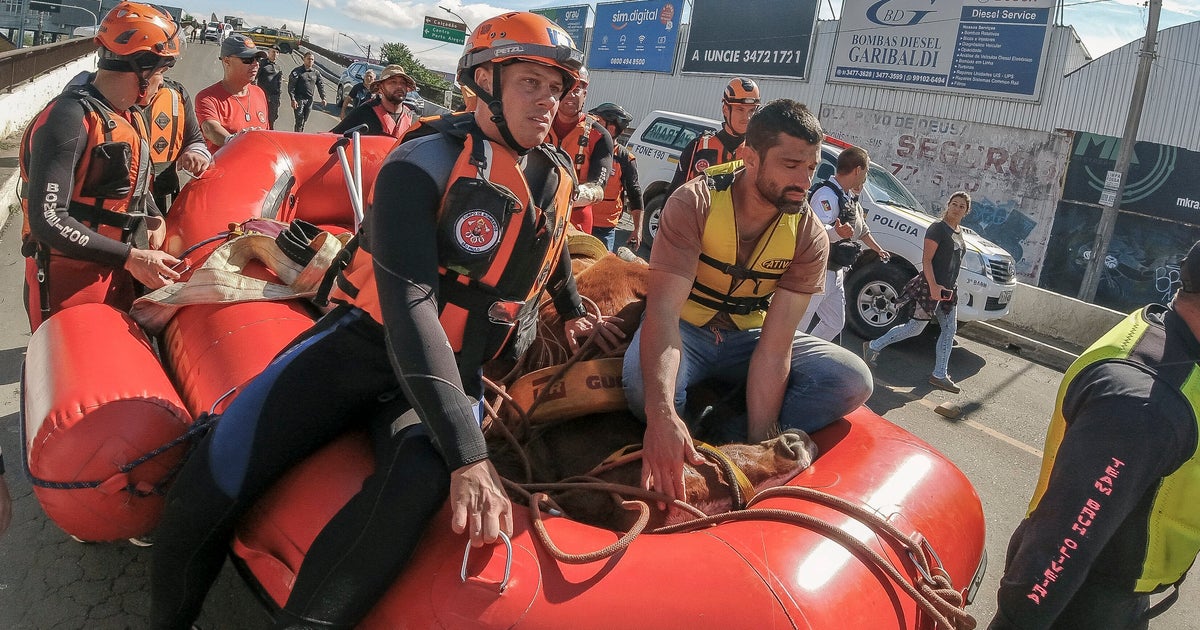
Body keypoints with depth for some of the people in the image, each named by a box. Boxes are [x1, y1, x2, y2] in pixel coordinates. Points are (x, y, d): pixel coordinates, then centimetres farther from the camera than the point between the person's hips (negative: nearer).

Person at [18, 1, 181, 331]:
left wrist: (154, 218, 3)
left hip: (118, 277, 8)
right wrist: (129, 257, -24)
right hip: (67, 283, -8)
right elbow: (47, 220, -25)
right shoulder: (70, 118, -19)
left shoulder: (131, 118, 9)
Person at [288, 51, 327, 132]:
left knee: (304, 120, 12)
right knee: (299, 120, -9)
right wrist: (293, 99, -16)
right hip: (299, 99, -5)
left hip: (309, 100, 5)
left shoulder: (316, 72, 10)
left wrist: (323, 98, 3)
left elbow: (321, 85, 15)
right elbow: (291, 86, -8)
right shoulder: (297, 71, -4)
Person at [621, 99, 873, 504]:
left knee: (853, 380, -18)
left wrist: (757, 442, -29)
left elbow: (774, 347, -20)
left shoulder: (810, 238, -14)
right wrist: (661, 413, -50)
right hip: (686, 330, -3)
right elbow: (663, 311, -34)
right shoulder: (695, 204, -23)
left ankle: (729, 438, -21)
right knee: (643, 382, -38)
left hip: (749, 336, 3)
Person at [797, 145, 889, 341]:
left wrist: (879, 250, 43)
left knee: (835, 324, 18)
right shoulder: (827, 195, -19)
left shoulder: (849, 198, 14)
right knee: (798, 326, -7)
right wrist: (836, 232, -55)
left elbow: (861, 229, 31)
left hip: (835, 274, 10)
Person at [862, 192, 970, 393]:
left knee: (949, 330, 7)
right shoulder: (938, 228, -13)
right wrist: (933, 286, -28)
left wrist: (951, 286, 20)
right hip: (930, 286, -9)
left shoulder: (959, 232, 14)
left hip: (949, 290, 9)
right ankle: (874, 346, 10)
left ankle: (940, 375, 13)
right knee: (915, 327, -4)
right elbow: (926, 260, -19)